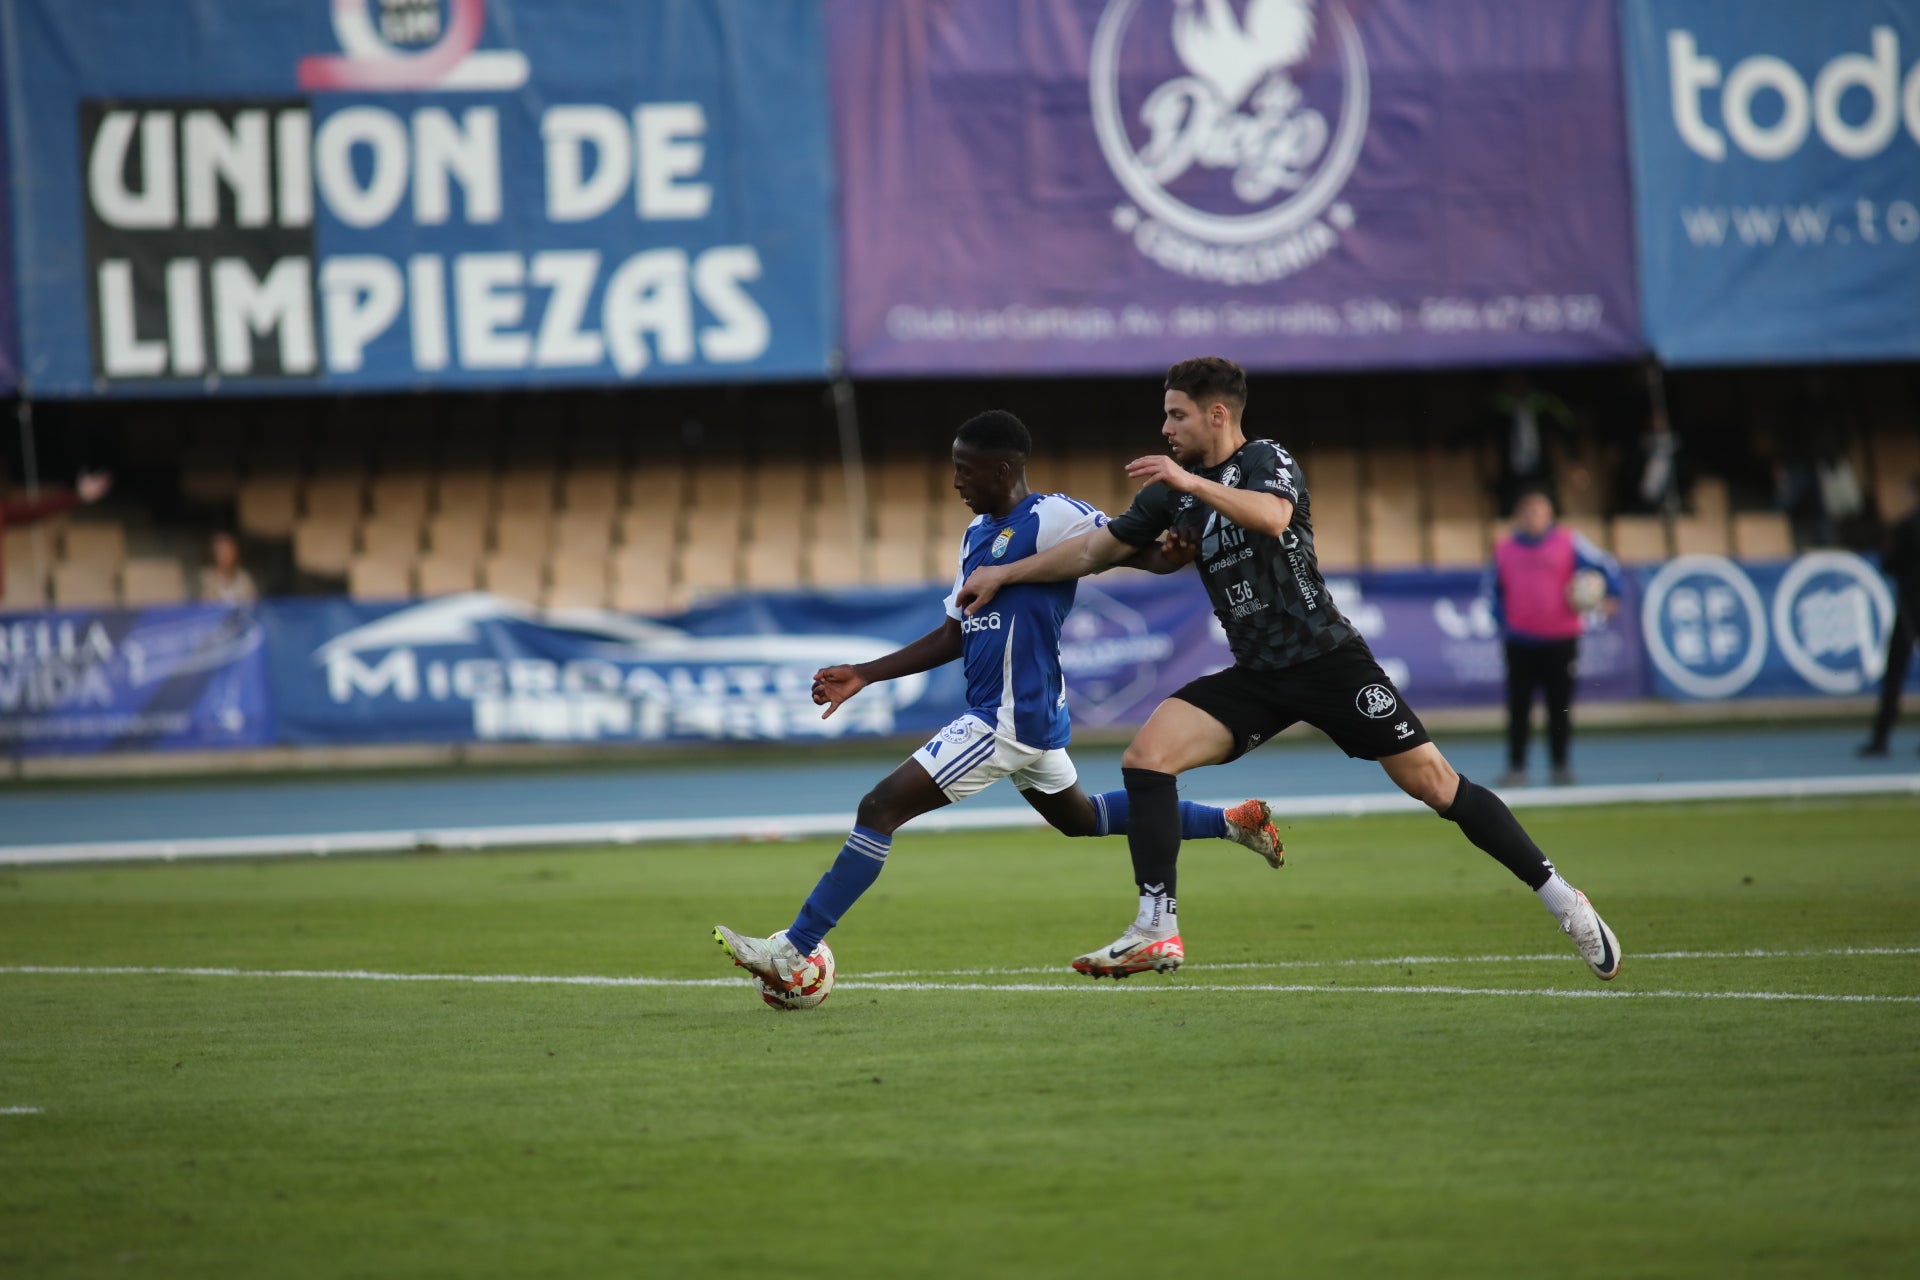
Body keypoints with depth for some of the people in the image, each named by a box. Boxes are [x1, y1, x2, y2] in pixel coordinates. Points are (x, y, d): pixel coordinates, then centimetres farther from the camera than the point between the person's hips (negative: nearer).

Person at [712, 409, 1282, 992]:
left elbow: (1151, 556, -14)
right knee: (1080, 818, 29)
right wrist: (863, 675, 14)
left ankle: (794, 952, -15)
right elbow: (953, 636, 19)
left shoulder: (1052, 518, -14)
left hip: (1007, 721, -11)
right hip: (1031, 717, 11)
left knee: (881, 808, -14)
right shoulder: (977, 533, 14)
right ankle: (1231, 821, 35)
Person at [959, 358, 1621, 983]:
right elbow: (1096, 548, 21)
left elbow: (1272, 517, -30)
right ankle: (1157, 933, -14)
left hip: (1327, 659, -6)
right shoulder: (1174, 487, 13)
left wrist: (1195, 483, -38)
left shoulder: (1268, 461, -6)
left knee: (1433, 781, -9)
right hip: (1256, 675, 6)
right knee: (1146, 754, -14)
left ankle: (1559, 896, 2)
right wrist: (1004, 574, 20)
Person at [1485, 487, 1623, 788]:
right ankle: (1516, 768, 6)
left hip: (1560, 640, -1)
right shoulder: (1505, 548, 7)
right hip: (1520, 642, 1)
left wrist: (1612, 597, -7)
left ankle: (1560, 766, 12)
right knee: (1518, 708, 0)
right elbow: (1492, 590, 16)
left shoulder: (1568, 543, 1)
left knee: (1560, 708, 2)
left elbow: (1606, 566, 5)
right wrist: (1502, 622, 5)